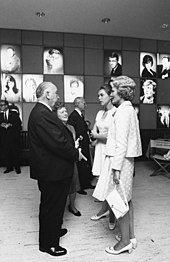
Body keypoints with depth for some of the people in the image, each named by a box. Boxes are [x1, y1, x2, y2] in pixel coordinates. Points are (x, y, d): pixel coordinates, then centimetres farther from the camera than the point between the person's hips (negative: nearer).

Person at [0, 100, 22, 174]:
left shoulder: (14, 113, 1)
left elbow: (19, 123, -5)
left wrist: (10, 124, -16)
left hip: (13, 136, -3)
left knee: (15, 152, 0)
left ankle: (17, 167, 12)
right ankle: (9, 167, 16)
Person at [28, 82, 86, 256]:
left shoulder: (42, 112, 11)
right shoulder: (41, 114, -25)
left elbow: (58, 137, 12)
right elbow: (57, 142, -29)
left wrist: (72, 148, 6)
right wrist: (76, 154, -15)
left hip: (53, 169, 11)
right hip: (51, 170, -11)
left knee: (54, 204, 26)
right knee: (51, 206, 8)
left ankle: (54, 230, 48)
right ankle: (48, 243, 28)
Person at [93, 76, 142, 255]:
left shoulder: (123, 111, -15)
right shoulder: (129, 109, 15)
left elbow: (121, 143, -21)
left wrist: (116, 168, -21)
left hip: (119, 160, -10)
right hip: (126, 160, 10)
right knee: (125, 200, 17)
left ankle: (125, 241, 15)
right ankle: (130, 236, 30)